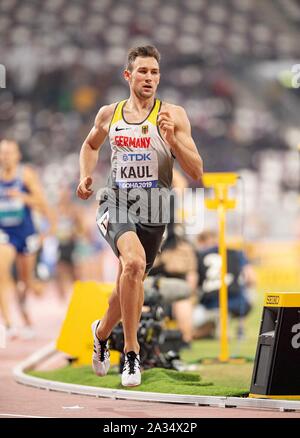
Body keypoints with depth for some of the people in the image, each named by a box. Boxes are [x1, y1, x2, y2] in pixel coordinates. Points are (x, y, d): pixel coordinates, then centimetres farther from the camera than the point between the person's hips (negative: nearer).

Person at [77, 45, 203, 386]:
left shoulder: (173, 115, -4)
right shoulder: (109, 114, 5)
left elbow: (196, 172, -8)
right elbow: (91, 144, 28)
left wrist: (173, 140, -22)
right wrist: (85, 176, 11)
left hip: (153, 212, 1)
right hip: (115, 203, -1)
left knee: (129, 283, 15)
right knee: (133, 262, -29)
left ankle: (102, 332, 48)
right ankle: (131, 352, -21)